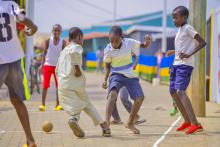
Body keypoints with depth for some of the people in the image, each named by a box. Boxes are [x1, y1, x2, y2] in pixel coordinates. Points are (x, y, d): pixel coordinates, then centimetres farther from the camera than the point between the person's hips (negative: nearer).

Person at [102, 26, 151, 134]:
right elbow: (108, 66, -1)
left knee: (140, 98, -4)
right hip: (116, 75, -3)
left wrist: (148, 40, -22)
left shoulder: (129, 42, -13)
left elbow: (145, 46, 1)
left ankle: (130, 123, 17)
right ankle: (106, 121, -41)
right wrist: (105, 79, -13)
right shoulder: (108, 50, -15)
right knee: (113, 94, -31)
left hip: (130, 75, 3)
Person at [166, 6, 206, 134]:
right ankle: (187, 121, 22)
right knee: (173, 92, 12)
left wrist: (189, 55, -25)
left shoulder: (188, 28, -10)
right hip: (176, 64, 10)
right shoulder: (180, 30, 18)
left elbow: (202, 42, -18)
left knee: (180, 91, -21)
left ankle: (195, 124, -28)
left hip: (185, 65, -10)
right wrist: (174, 52, 34)